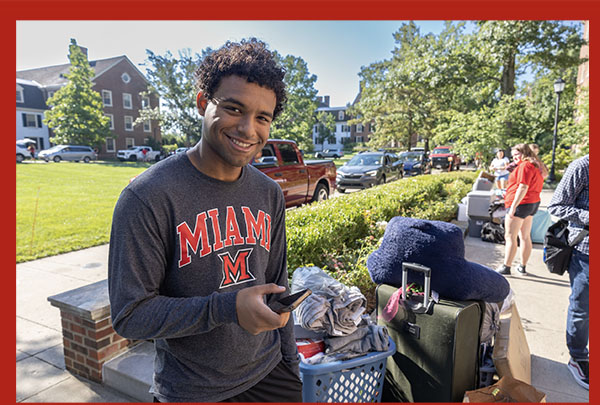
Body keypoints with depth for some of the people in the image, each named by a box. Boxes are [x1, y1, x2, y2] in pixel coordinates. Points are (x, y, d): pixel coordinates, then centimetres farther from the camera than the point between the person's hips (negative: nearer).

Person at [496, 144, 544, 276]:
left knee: (510, 236, -5)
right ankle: (523, 267, 22)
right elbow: (536, 187, 19)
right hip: (533, 203, 10)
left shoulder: (525, 166, -14)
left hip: (520, 204, -10)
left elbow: (523, 187, -22)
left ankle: (506, 267, -2)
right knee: (525, 236, 14)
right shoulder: (535, 166, 17)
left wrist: (513, 206, -23)